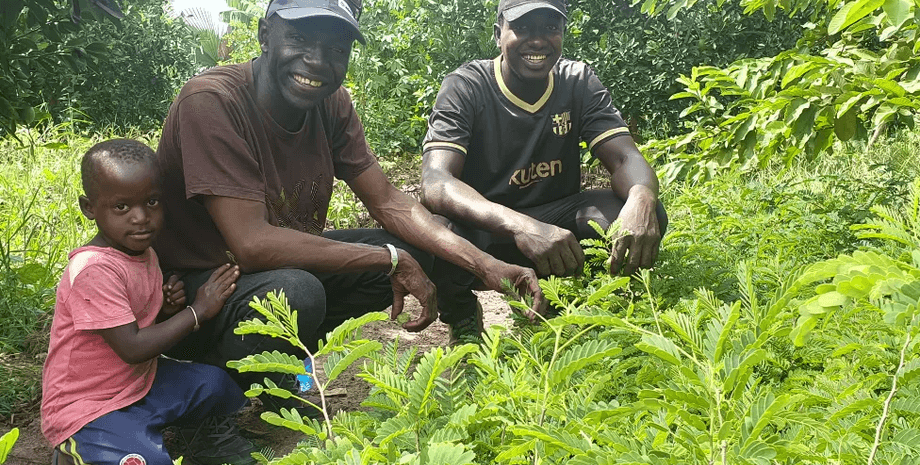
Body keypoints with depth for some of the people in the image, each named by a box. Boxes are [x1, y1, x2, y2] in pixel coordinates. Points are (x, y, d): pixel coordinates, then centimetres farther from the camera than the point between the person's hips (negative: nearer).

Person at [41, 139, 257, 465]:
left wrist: (168, 309, -8)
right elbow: (132, 348, -26)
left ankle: (203, 429, 23)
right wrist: (199, 310, -19)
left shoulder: (144, 252, 2)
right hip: (86, 406, -8)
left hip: (138, 381, 8)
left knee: (216, 384, -6)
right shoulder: (94, 269, -26)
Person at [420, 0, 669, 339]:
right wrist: (520, 226, -51)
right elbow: (436, 182, -31)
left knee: (645, 218, -22)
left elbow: (625, 158, -13)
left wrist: (641, 199, -41)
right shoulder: (464, 88, -16)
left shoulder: (580, 84, -4)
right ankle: (461, 318, 0)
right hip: (483, 228, -3)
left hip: (554, 221, 4)